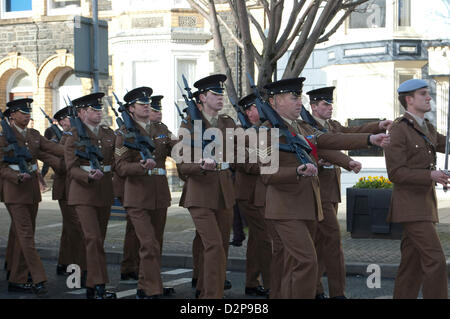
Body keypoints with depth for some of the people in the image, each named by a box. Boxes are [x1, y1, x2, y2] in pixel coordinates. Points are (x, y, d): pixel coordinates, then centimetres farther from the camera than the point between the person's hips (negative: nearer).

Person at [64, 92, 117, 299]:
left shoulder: (109, 134, 11)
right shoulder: (74, 136, -4)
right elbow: (72, 168, -10)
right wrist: (89, 176, -26)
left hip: (104, 191, 5)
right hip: (84, 191, -5)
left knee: (99, 239, 8)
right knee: (93, 238, -14)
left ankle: (91, 286, 17)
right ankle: (99, 286, -13)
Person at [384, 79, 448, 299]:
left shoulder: (425, 128, 15)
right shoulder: (398, 130, -12)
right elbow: (396, 173, -18)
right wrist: (430, 176, -26)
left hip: (424, 203, 9)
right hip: (410, 206, -9)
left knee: (412, 263, 9)